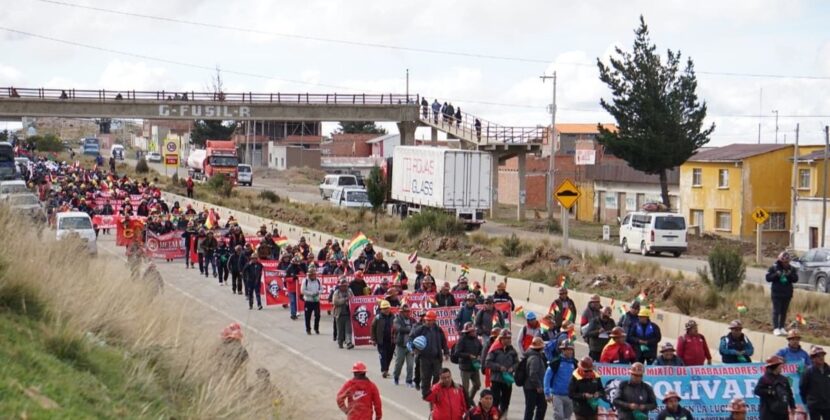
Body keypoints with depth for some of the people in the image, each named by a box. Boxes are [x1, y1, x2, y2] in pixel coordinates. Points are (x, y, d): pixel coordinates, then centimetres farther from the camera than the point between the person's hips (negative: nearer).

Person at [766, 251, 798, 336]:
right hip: (776, 293, -4)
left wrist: (790, 275, -18)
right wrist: (776, 275, -23)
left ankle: (782, 327, 16)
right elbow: (768, 278, -9)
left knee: (784, 311, 9)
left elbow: (795, 279, 0)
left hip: (787, 294, 4)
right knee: (776, 311, -6)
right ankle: (776, 328, -8)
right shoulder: (774, 268, -6)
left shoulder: (791, 269, 4)